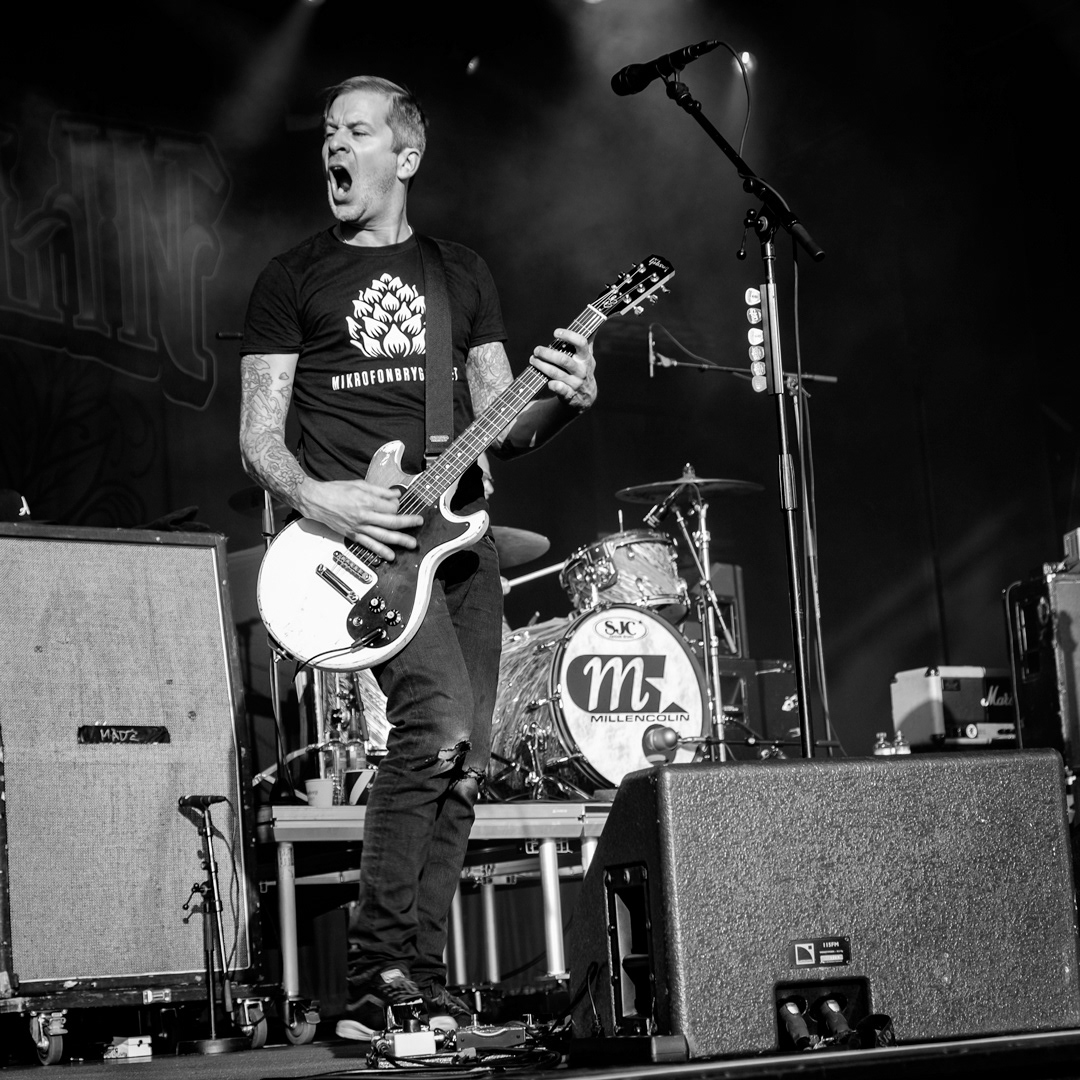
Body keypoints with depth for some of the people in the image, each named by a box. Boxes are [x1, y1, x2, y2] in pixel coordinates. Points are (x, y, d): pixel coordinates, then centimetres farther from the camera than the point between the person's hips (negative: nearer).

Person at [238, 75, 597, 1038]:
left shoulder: (462, 273, 17)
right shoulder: (294, 279, 8)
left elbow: (499, 424, 15)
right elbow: (260, 436, 3)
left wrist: (564, 401, -6)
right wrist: (316, 497, -16)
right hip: (356, 529, -5)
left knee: (465, 764, 0)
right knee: (440, 718, -25)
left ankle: (414, 987, 9)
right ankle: (380, 969, -18)